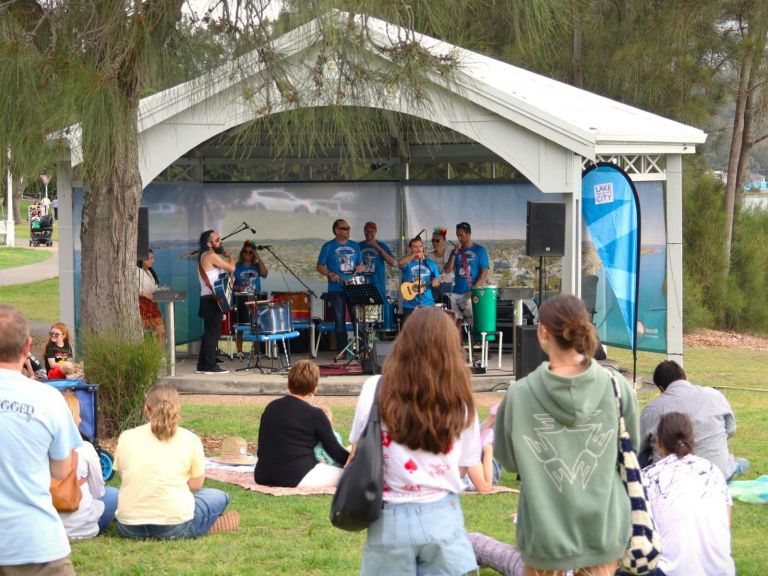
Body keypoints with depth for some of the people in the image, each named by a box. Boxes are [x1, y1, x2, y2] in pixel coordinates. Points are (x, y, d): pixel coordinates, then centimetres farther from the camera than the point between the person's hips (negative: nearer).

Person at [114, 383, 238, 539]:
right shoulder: (190, 440, -1)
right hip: (173, 528, -2)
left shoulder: (126, 437, 3)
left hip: (129, 529, 3)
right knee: (220, 497, 24)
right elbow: (196, 484, 5)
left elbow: (124, 478, 11)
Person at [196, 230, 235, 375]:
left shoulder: (203, 257, 18)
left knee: (209, 332, 13)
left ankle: (203, 365, 15)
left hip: (208, 299, 10)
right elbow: (231, 268, -14)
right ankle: (210, 366, -9)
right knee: (213, 332, -8)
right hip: (212, 299, -10)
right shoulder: (211, 256, -12)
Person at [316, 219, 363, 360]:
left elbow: (361, 265, 19)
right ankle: (341, 351, 8)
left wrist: (359, 268, -4)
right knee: (339, 321, 2)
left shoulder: (354, 246, 13)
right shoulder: (328, 247, 1)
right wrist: (330, 274, -16)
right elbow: (320, 266, 1)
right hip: (337, 290, -3)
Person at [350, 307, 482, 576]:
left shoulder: (377, 389, -6)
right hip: (442, 516, 0)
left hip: (390, 518, 0)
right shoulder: (461, 399, -3)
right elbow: (462, 468, 3)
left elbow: (357, 455, -1)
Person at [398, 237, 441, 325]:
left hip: (428, 304, 2)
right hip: (410, 305, -2)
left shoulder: (430, 263, 9)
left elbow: (437, 281, 13)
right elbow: (401, 263, -25)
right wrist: (415, 255, -40)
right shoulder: (407, 262, 0)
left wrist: (435, 284, -12)